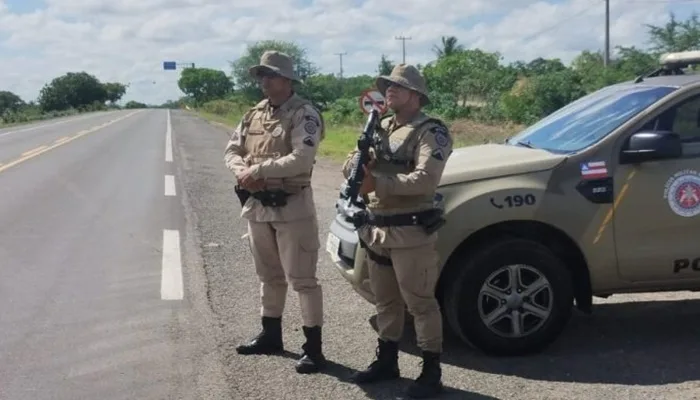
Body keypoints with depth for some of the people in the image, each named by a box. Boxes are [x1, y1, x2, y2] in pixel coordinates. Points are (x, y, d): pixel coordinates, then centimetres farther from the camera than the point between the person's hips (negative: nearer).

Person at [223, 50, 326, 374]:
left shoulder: (304, 114, -13)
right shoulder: (254, 113, 11)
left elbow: (301, 159, -26)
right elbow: (232, 149, 11)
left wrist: (256, 170, -21)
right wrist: (242, 170, -12)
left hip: (291, 207, -8)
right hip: (257, 206, 8)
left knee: (302, 279, -2)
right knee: (270, 276, 20)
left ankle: (313, 348, 5)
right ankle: (271, 336, 34)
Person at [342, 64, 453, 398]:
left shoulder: (430, 132, -10)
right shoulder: (381, 128, 15)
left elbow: (426, 180, -24)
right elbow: (353, 162, 11)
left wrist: (377, 182, -24)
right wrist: (355, 164, -13)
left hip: (410, 232, -8)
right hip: (376, 229, 8)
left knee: (420, 303, 1)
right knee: (385, 301, 18)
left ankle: (431, 373, 12)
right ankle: (386, 360, 33)